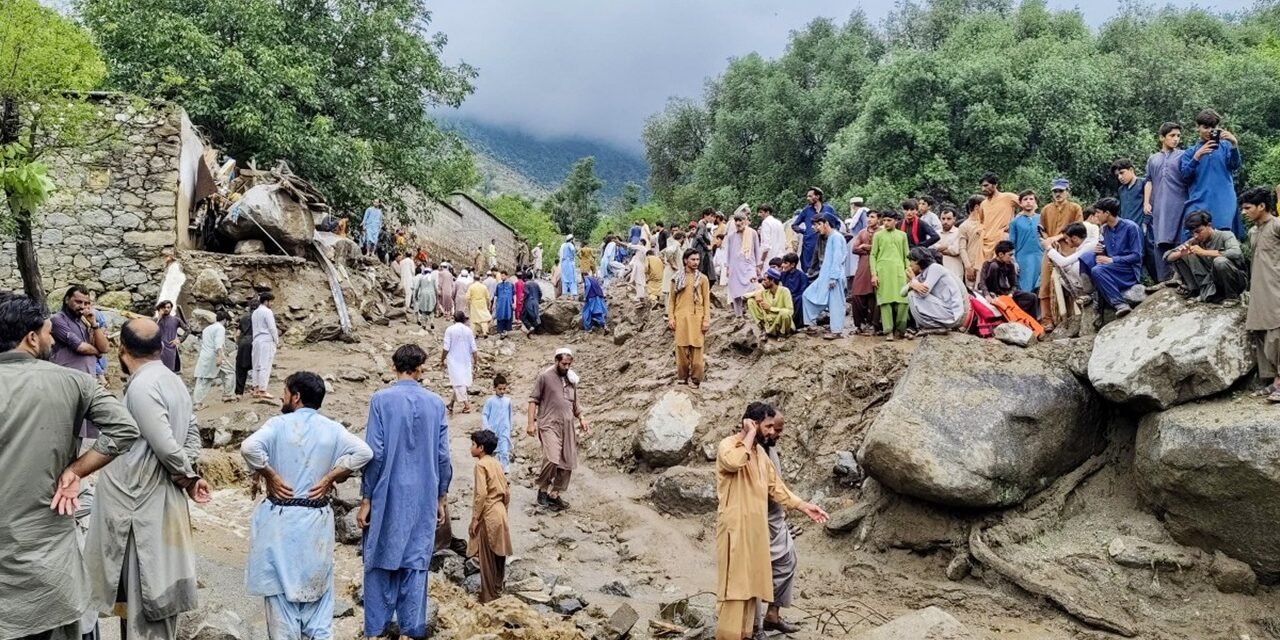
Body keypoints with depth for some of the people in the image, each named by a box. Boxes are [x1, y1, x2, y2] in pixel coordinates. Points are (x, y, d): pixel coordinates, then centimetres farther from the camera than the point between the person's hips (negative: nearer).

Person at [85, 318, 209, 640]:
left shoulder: (141, 387, -19)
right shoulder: (174, 381, 8)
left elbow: (166, 446, -23)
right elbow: (192, 434, 12)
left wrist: (187, 477, -6)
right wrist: (189, 476, 0)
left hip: (143, 502, -8)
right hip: (162, 498, 9)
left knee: (144, 592, 2)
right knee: (157, 588, 16)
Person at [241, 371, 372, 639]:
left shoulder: (279, 424, -8)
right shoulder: (332, 429, 0)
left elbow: (249, 447, -25)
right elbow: (363, 452, -12)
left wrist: (269, 476, -11)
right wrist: (330, 478, -5)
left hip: (281, 519, -3)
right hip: (317, 521, 3)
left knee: (281, 589, 7)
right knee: (316, 587, 15)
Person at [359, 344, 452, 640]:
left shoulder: (381, 400, -8)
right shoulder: (436, 403, -1)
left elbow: (375, 453, -10)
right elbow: (443, 456, 1)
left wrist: (365, 498, -3)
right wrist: (441, 497, 12)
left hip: (388, 494, -2)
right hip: (423, 496, 2)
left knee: (381, 561, 10)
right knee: (415, 563, 8)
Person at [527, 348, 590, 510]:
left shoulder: (571, 378, 13)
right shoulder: (545, 376, -5)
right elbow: (533, 399, -5)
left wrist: (581, 418, 15)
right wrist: (531, 423, -12)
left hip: (567, 426, 6)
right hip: (549, 425, -6)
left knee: (567, 463, 5)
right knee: (552, 459, -23)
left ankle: (554, 494, 18)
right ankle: (543, 489, -2)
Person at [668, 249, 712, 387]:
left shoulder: (702, 279, 4)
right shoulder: (677, 278, 7)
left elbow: (707, 301, 2)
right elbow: (671, 299, 7)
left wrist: (706, 320, -5)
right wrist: (671, 317, -2)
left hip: (696, 318, -1)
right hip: (681, 318, 1)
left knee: (696, 348, -2)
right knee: (681, 347, 2)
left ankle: (695, 378, 5)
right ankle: (682, 376, 13)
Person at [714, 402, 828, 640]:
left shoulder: (760, 452, 16)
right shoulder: (727, 445, -9)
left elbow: (776, 486, 17)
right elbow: (734, 462, -33)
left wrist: (804, 506, 8)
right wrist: (750, 434, -20)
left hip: (756, 528, 8)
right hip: (735, 527, -8)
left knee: (751, 582, 10)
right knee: (734, 583, -8)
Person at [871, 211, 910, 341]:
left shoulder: (902, 235, 15)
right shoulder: (878, 235, 9)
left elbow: (906, 255, 16)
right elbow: (873, 255, 6)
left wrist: (908, 270, 5)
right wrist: (873, 274, -3)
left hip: (899, 270, 2)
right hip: (883, 271, -2)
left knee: (903, 300, -6)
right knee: (885, 301, -6)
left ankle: (900, 329, 7)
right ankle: (888, 331, -4)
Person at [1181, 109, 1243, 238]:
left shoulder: (1225, 146, 13)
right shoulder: (1191, 152, 14)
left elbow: (1235, 166, -3)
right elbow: (1185, 177, 1)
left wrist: (1234, 145, -20)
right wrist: (1197, 156, -13)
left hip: (1223, 204, 0)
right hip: (1199, 204, 0)